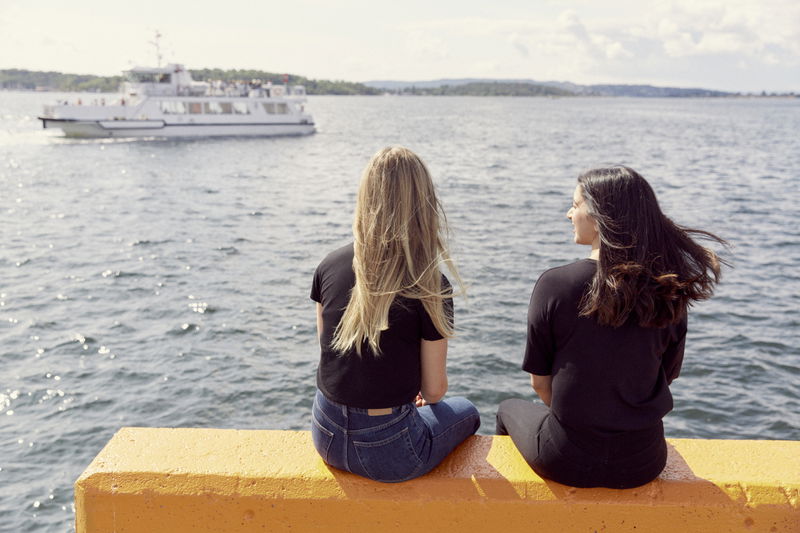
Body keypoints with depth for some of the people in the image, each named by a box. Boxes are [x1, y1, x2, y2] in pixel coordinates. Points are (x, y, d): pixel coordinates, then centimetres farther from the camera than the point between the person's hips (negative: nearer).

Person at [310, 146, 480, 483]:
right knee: (466, 412, 27)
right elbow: (434, 389, -11)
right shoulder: (430, 286, -20)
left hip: (326, 437, 5)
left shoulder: (329, 266, -6)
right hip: (388, 454, -4)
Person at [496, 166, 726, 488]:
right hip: (643, 462, 4)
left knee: (510, 410, 30)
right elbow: (666, 377, 4)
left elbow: (540, 382, -9)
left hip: (567, 461, -3)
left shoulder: (555, 284, -18)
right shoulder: (669, 291, -8)